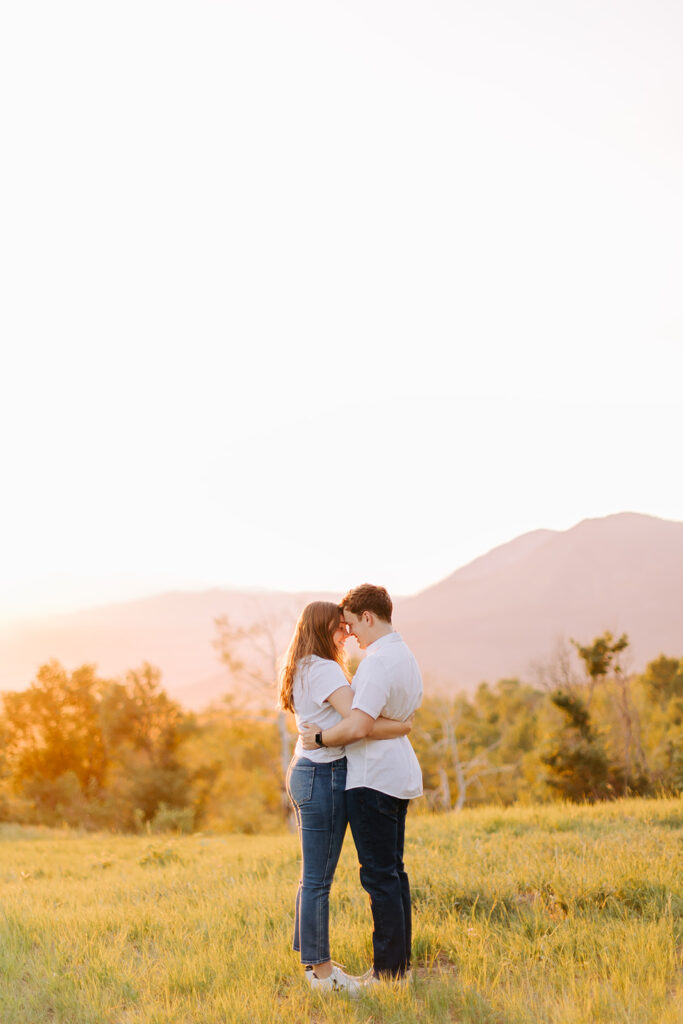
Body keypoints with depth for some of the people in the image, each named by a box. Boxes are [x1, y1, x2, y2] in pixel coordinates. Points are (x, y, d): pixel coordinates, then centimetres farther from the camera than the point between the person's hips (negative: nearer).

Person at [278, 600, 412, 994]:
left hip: (307, 772, 10)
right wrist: (402, 727, -13)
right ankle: (321, 970, 6)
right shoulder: (325, 671, -17)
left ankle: (313, 960, 25)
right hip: (325, 776, -10)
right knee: (318, 878, -2)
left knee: (315, 876, 16)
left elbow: (350, 714, 16)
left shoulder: (305, 670, 14)